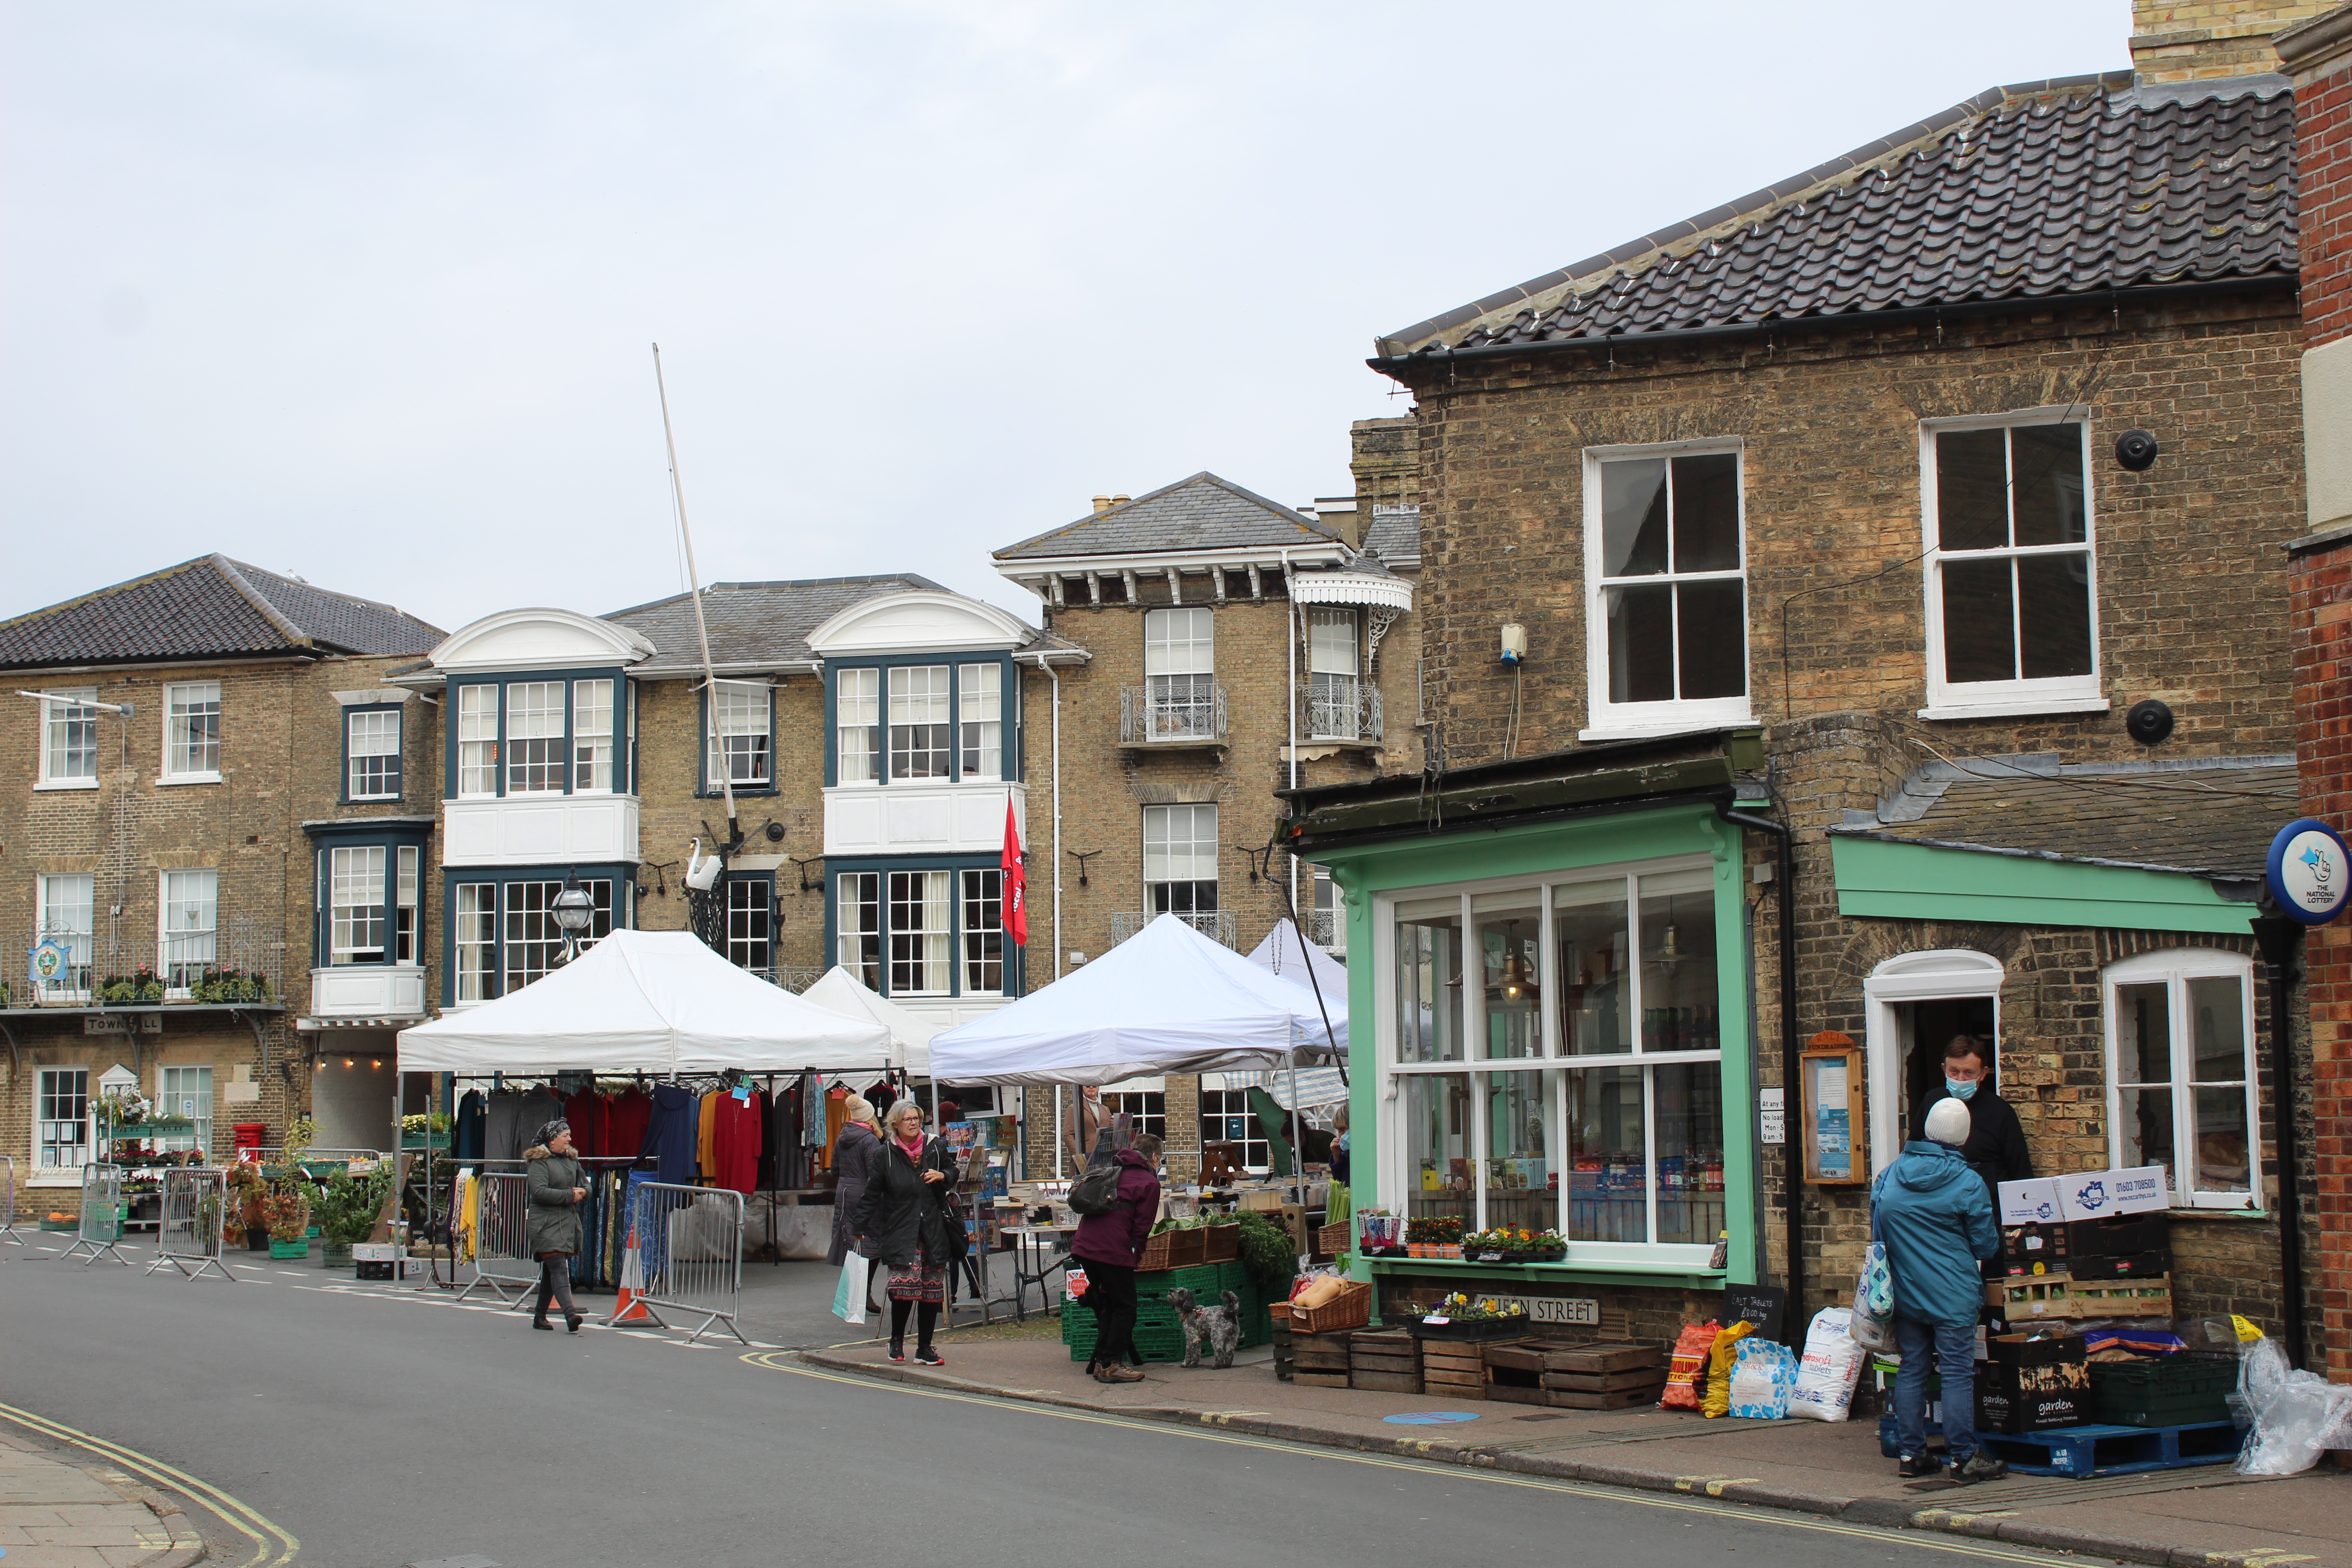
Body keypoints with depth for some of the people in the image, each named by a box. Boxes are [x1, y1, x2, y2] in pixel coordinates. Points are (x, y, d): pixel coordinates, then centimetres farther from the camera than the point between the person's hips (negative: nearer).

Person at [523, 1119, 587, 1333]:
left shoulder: (572, 1161, 17)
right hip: (547, 1224, -7)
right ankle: (570, 1313, -30)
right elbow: (539, 1192, -19)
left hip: (569, 1223, 7)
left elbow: (586, 1186, 24)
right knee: (559, 1268, -17)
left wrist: (582, 1191, 0)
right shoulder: (539, 1162, -7)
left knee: (551, 1272, 11)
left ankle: (540, 1317, 18)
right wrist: (570, 1195, -16)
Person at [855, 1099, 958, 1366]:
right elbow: (872, 1194, 4)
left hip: (933, 1231, 3)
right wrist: (863, 1229, 1)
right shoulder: (887, 1155, 1)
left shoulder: (935, 1148, 6)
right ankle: (897, 1339, 7)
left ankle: (925, 1348, 14)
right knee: (905, 1284, -16)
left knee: (931, 1290, 3)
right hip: (900, 1232, -3)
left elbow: (953, 1172, 22)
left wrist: (942, 1176, -2)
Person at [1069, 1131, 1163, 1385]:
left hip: (1084, 1246, 8)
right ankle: (1111, 1365, 1)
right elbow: (1142, 1227, -4)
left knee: (1107, 1305, 19)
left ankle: (1102, 1362, 21)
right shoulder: (1149, 1183, 0)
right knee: (1124, 1307, 3)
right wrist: (1136, 1256, 9)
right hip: (1113, 1250, -8)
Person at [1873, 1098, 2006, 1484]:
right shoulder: (1967, 1184, -10)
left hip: (1905, 1293, 5)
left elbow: (1878, 1235, 15)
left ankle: (1909, 1454, 14)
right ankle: (1963, 1458, 0)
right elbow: (1986, 1246, -3)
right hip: (1952, 1296, -5)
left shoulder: (1888, 1177, 4)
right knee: (1958, 1373, -1)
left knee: (1911, 1370, 10)